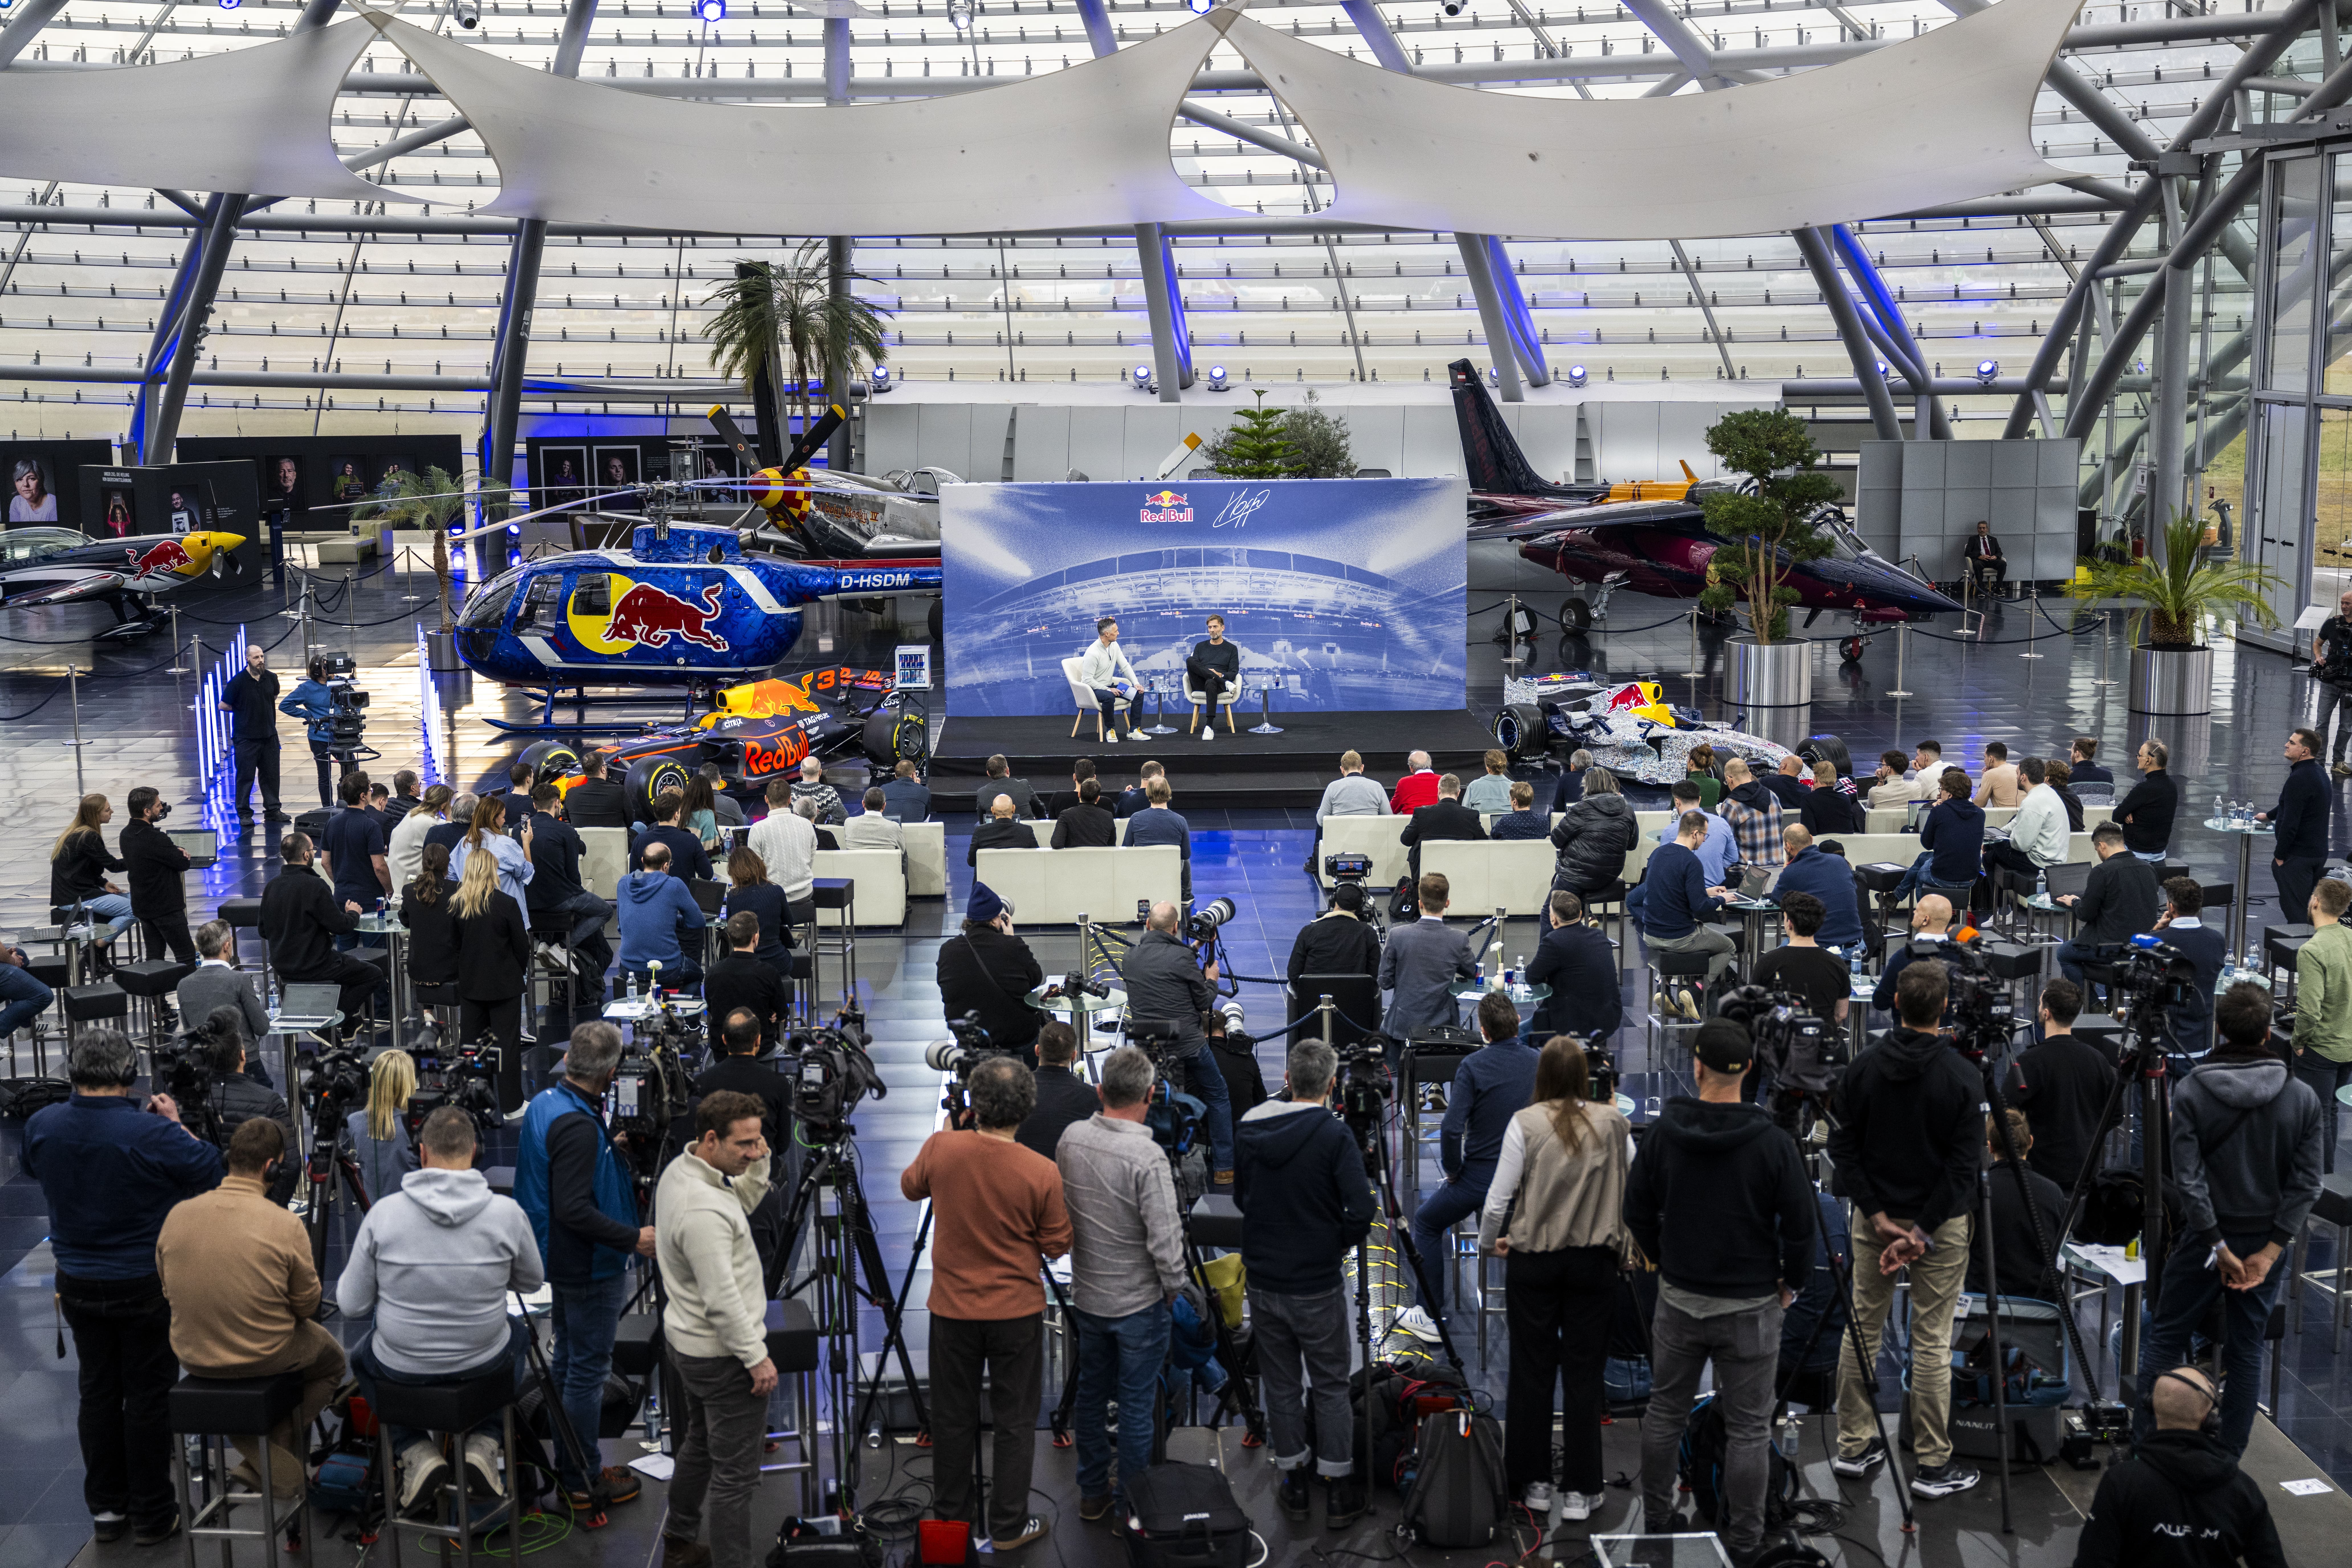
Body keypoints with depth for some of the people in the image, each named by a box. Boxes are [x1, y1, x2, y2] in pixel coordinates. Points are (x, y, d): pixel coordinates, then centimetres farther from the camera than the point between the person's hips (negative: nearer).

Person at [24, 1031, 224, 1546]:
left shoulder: (42, 1127, -8)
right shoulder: (151, 1133, -24)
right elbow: (211, 1171, -14)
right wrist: (176, 1125, -4)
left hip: (77, 1285, 5)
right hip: (145, 1286, -5)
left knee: (98, 1392, 18)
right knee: (148, 1397, 7)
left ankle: (106, 1509, 27)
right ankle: (152, 1517, 16)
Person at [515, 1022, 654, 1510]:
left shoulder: (544, 1102, 2)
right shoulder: (578, 1127, -28)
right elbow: (574, 1210, -30)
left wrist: (609, 1148, 16)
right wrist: (634, 1239, -25)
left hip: (561, 1262, 10)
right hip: (591, 1269, -10)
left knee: (569, 1360, 20)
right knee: (588, 1370, 1)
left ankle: (569, 1465, 33)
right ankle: (584, 1482, 11)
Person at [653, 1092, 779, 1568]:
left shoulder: (679, 1169, 0)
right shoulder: (702, 1211, -30)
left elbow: (744, 1202, 16)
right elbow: (722, 1300, -28)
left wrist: (759, 1162, -2)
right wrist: (757, 1357, -21)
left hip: (686, 1339, 11)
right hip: (722, 1352, -11)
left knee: (699, 1443, 27)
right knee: (736, 1472, -3)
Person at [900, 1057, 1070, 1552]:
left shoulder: (941, 1148, -14)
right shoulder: (1043, 1173, -19)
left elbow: (910, 1187, 9)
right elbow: (1056, 1246, -7)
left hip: (953, 1308, 2)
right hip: (1018, 1311, -2)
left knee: (953, 1417, 16)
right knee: (1015, 1421, 11)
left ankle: (951, 1514, 29)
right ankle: (1009, 1526, 17)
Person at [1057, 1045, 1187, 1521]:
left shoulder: (1070, 1138, -8)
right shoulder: (1147, 1157, -26)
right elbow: (1165, 1238, -24)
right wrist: (1174, 1286, -6)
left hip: (1086, 1294, 6)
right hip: (1138, 1302, -6)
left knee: (1092, 1392, 20)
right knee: (1136, 1405, 8)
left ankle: (1093, 1493, 32)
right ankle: (1133, 1507, 19)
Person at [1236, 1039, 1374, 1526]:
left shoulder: (1249, 1131, -2)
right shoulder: (1333, 1137, -17)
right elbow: (1361, 1212, -22)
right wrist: (1341, 1243, -3)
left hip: (1262, 1280, 4)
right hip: (1317, 1285, -4)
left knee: (1280, 1384, 15)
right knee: (1331, 1388, 9)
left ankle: (1294, 1486, 23)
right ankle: (1338, 1491, 16)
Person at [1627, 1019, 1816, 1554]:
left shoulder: (1663, 1135, -8)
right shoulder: (1772, 1143, -16)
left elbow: (1637, 1210, 1)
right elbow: (1800, 1226, -12)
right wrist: (1792, 1281, 6)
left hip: (1678, 1300, 3)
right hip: (1750, 1307, -3)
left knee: (1665, 1414, 18)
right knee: (1748, 1428, 7)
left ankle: (1655, 1519, 28)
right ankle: (1743, 1540, 12)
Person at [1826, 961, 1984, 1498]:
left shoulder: (1864, 1067, -3)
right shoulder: (1961, 1077, -14)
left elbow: (1842, 1146, -3)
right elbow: (1964, 1163, -16)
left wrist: (1877, 1215, -4)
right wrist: (1923, 1233, -14)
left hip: (1875, 1218, 4)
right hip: (1943, 1223, -4)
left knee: (1862, 1329, 13)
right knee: (1932, 1342, 2)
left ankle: (1853, 1447, 21)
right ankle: (1933, 1465, 8)